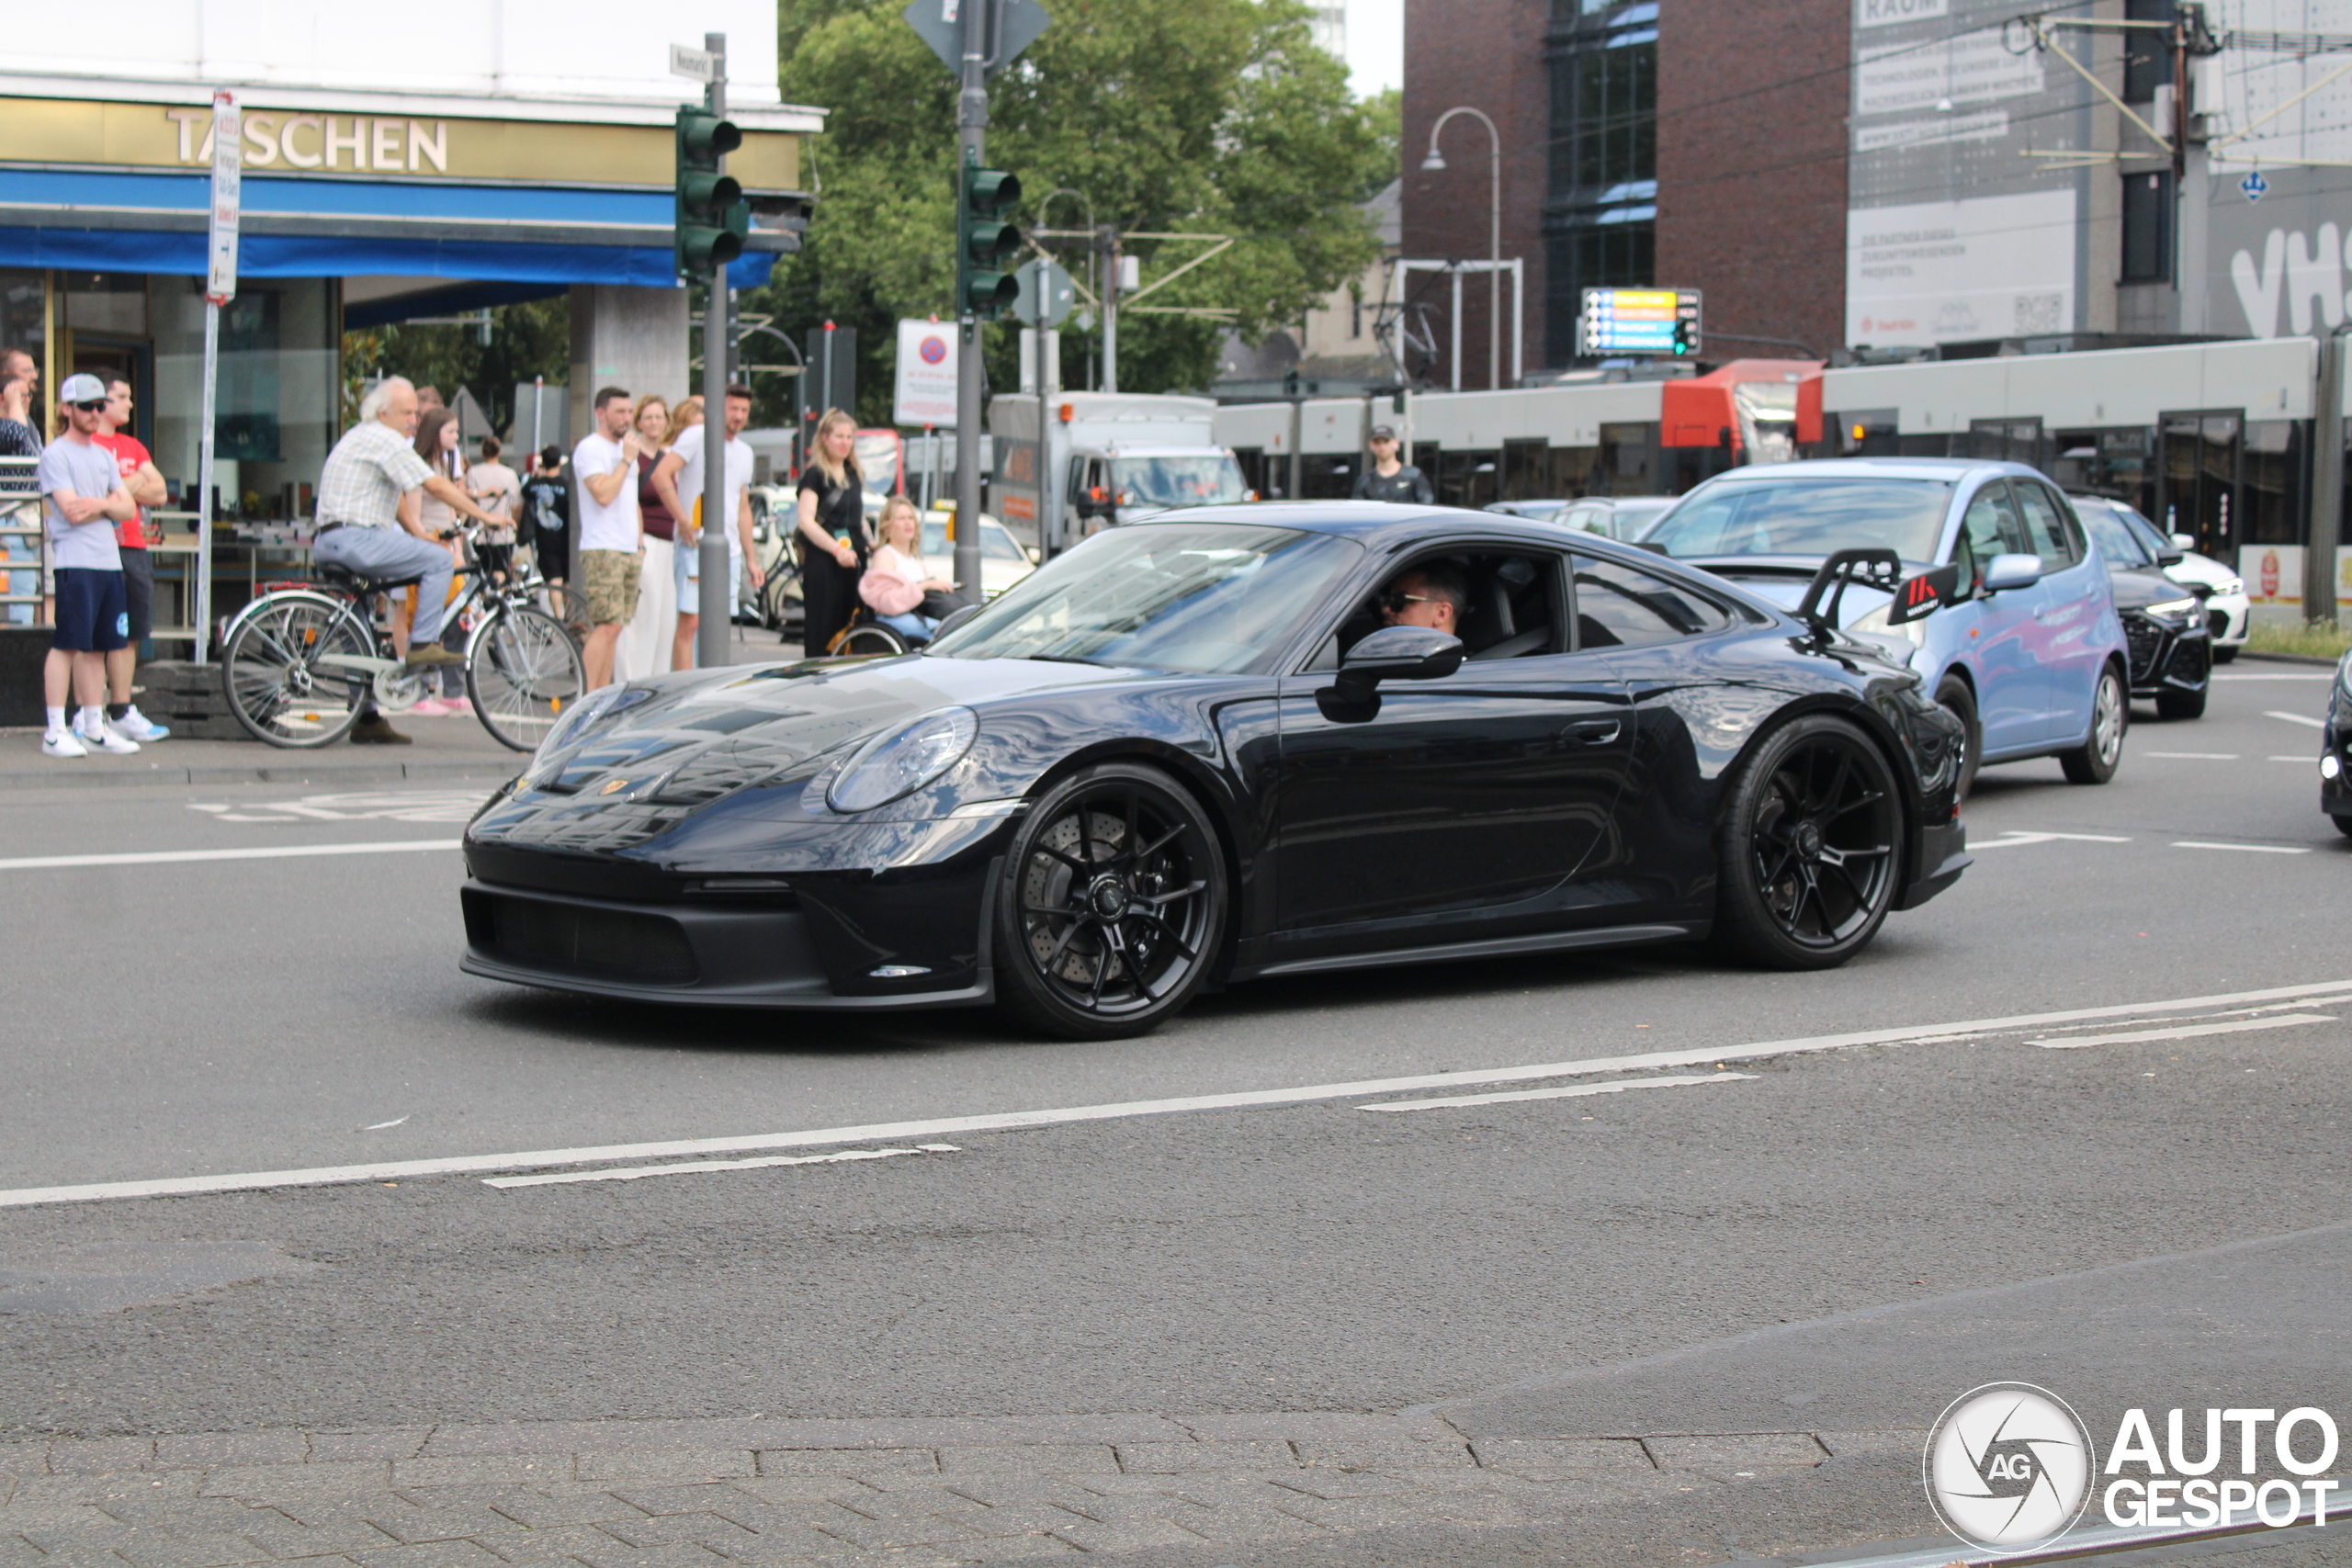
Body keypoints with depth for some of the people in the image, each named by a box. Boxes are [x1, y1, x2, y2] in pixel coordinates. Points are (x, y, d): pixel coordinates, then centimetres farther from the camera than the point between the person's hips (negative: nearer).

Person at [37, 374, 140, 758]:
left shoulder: (104, 456, 20)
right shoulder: (56, 454, -3)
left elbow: (129, 509, 14)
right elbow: (71, 510, -13)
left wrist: (99, 504, -5)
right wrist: (109, 505, 2)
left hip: (109, 562, 7)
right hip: (74, 563, -7)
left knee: (97, 647, 9)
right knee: (67, 644, -9)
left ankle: (95, 726, 14)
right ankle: (55, 731, -8)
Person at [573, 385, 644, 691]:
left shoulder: (626, 446, 20)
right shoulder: (590, 448, -8)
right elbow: (603, 494, -21)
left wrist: (639, 540, 20)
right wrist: (627, 459, -14)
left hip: (629, 549, 9)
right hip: (602, 550, -9)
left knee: (613, 629, 7)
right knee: (607, 626, -16)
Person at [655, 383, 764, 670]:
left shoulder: (744, 452, 18)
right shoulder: (697, 436, -4)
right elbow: (661, 474, -16)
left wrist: (751, 559, 20)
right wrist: (684, 522, -19)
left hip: (730, 550, 7)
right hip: (697, 545, -7)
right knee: (690, 622, -11)